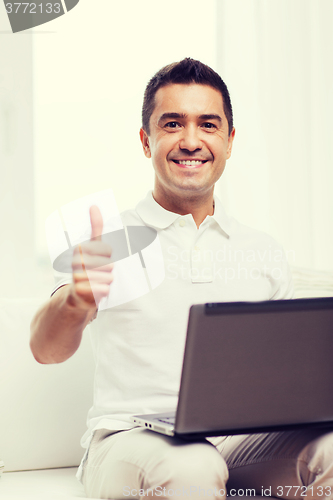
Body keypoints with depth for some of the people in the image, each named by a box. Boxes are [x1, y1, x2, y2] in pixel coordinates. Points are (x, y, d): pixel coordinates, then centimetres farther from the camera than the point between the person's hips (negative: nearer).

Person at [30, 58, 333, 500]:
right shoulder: (110, 240, 4)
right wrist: (75, 301, -36)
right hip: (131, 438, -3)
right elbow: (46, 349, -11)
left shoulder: (264, 254, 17)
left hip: (242, 440, 4)